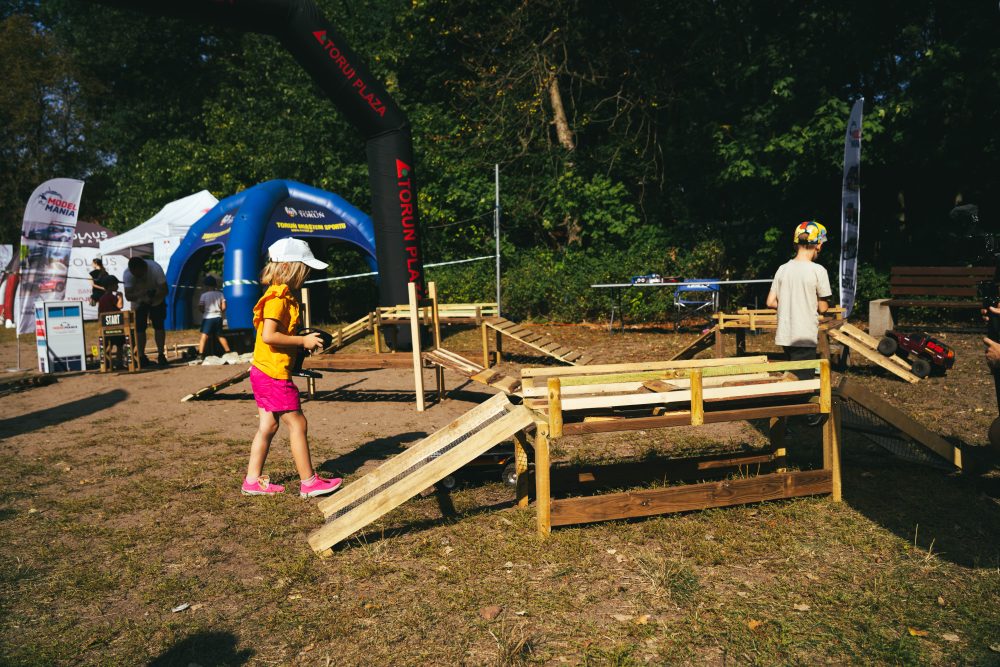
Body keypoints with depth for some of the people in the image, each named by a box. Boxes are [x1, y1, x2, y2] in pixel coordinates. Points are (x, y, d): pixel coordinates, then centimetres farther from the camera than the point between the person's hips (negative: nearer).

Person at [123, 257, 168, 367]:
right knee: (139, 328, -5)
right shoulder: (127, 274, -28)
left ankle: (161, 355, -3)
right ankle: (141, 356, 0)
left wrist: (152, 296, -46)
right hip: (139, 302, 1)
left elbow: (164, 290, -30)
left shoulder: (155, 268, -32)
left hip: (157, 300, -1)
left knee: (159, 325, -7)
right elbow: (128, 295, -32)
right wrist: (143, 294, -49)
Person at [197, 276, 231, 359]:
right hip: (218, 317, 3)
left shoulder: (204, 295, -5)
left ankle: (200, 354, -15)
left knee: (204, 336, -5)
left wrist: (205, 311, 13)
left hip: (208, 317, -3)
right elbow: (224, 307, 0)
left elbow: (200, 307, -7)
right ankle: (228, 352, 23)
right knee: (220, 336, 17)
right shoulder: (220, 294, 2)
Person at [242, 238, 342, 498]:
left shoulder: (282, 296, 15)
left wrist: (304, 341, 8)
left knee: (268, 425, 13)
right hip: (273, 373, -10)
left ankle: (253, 481, 19)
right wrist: (303, 341, -17)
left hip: (263, 372, 10)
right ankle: (309, 482, 5)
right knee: (297, 423, -3)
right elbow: (269, 336, -25)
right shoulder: (277, 298, -17)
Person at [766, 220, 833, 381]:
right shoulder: (818, 270, -12)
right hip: (805, 338, -5)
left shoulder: (783, 268, 3)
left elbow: (770, 302, 6)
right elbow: (822, 308, -6)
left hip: (784, 336, 5)